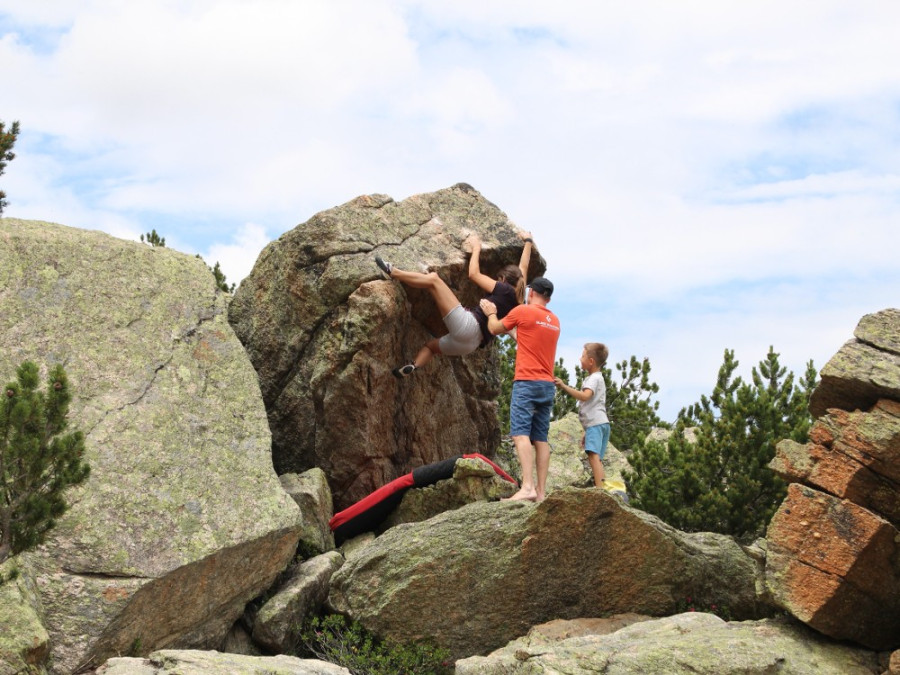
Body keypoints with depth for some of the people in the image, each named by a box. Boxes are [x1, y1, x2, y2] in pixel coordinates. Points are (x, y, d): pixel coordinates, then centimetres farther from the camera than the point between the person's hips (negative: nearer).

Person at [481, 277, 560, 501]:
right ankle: (541, 491, -1)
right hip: (548, 385, 7)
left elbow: (495, 329, 10)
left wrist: (491, 313, 30)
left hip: (527, 382, -7)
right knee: (541, 438, 4)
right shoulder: (555, 321, 17)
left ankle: (527, 487, -28)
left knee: (520, 433, -15)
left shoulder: (523, 311, -4)